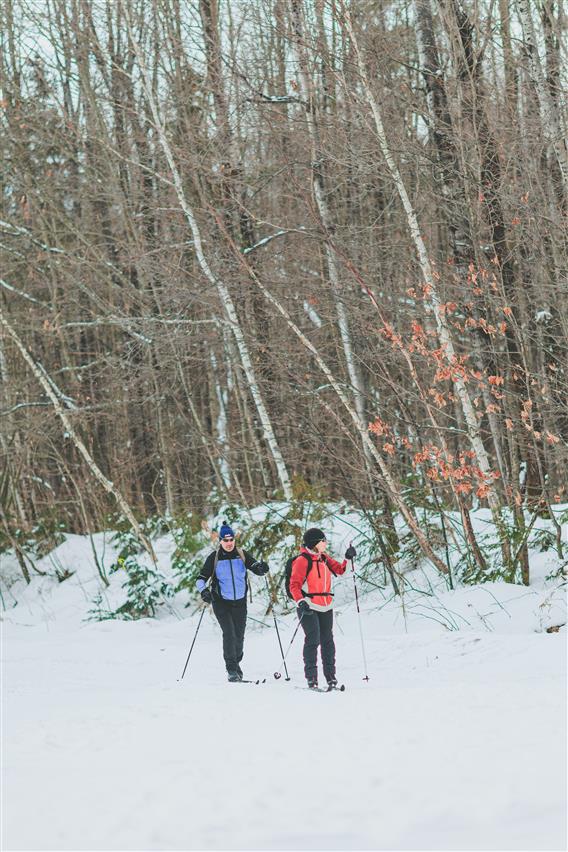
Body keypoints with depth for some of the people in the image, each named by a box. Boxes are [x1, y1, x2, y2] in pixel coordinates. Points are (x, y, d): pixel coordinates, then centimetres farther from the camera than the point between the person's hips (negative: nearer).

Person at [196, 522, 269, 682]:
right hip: (221, 603, -2)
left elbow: (256, 567, -6)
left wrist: (261, 568, -30)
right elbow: (202, 578, -3)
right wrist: (203, 590, -22)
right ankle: (231, 669, -11)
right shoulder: (214, 558, -3)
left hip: (240, 602, 2)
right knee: (229, 633, -16)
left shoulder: (242, 555, 2)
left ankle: (236, 662, 33)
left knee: (239, 635, 6)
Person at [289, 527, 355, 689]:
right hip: (308, 607, -7)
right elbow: (294, 585, -13)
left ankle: (330, 675, 11)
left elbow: (340, 570, 20)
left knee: (328, 641, 6)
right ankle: (311, 677, -6)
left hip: (326, 606, 7)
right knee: (313, 640, -12)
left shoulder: (324, 559, 12)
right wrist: (301, 602, -25)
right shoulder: (302, 560, -9)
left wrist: (347, 559, 2)